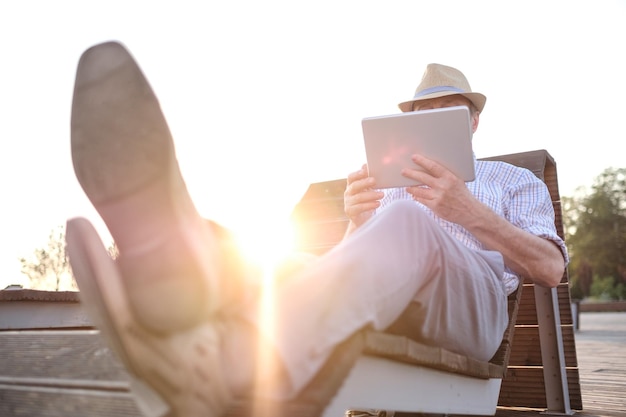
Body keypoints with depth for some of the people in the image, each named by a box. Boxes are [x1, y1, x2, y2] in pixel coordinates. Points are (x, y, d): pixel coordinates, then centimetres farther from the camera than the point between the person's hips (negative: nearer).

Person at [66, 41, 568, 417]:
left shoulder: (514, 180, 28)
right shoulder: (390, 183, 34)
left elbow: (550, 269, 10)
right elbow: (347, 263, 22)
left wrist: (470, 211, -5)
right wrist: (358, 224, -2)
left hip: (470, 307, -2)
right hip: (383, 298, 3)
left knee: (409, 221, -35)